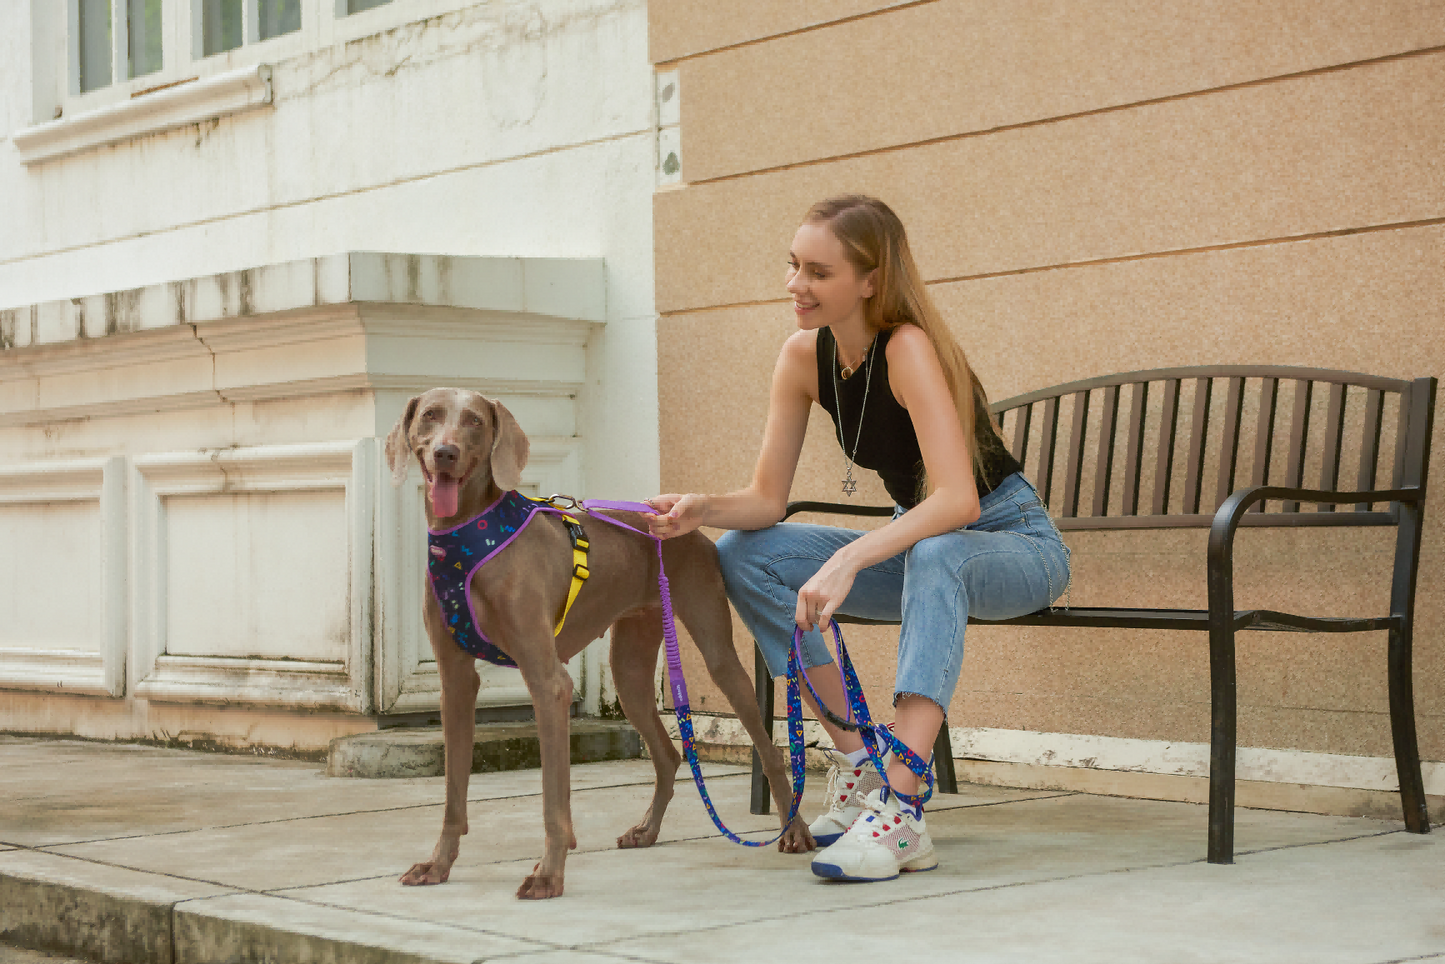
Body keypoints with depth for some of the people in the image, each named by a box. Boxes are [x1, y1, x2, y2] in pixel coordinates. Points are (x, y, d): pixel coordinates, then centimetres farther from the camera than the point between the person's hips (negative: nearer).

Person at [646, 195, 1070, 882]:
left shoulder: (909, 349, -26)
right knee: (745, 556, -10)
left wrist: (850, 560, -48)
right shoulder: (804, 357, -6)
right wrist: (703, 510, -23)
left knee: (937, 556, -41)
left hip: (1016, 543, -7)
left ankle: (898, 813, -47)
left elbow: (958, 499, -38)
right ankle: (858, 763, -8)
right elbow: (766, 499, -3)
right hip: (917, 545, 7)